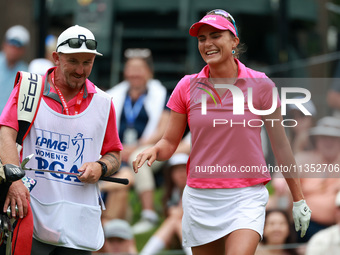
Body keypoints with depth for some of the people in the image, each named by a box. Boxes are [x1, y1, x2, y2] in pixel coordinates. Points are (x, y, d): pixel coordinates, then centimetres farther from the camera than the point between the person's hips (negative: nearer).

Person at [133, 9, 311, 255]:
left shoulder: (260, 84, -2)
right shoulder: (187, 87, 4)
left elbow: (280, 144, 4)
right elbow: (169, 142, 9)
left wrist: (298, 198, 6)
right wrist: (154, 150, -15)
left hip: (246, 197, -3)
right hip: (199, 196, 3)